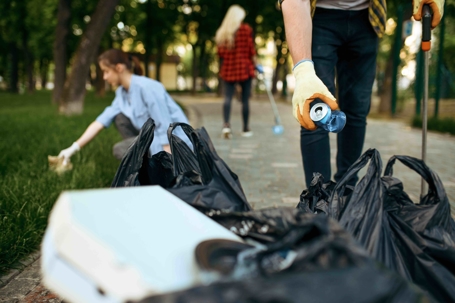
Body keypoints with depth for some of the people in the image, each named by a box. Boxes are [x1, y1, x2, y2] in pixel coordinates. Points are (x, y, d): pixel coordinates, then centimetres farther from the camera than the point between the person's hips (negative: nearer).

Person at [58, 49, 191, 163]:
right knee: (120, 118, 7)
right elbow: (100, 122, 7)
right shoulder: (122, 93, 7)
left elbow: (166, 128, -23)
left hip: (174, 144, -9)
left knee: (120, 150, -15)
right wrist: (74, 148, 3)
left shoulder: (147, 88, -20)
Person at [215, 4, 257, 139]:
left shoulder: (222, 31, 6)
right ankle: (245, 129, 11)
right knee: (245, 99, 4)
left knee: (228, 98, 2)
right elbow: (251, 49, -4)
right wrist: (254, 62, 9)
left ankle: (226, 124, -18)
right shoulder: (246, 29, -4)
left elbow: (220, 52, 7)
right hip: (244, 67, -3)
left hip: (228, 69, 3)